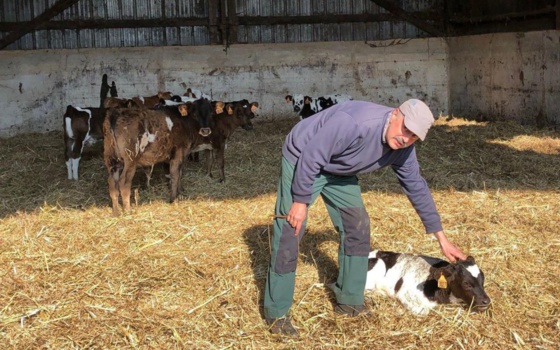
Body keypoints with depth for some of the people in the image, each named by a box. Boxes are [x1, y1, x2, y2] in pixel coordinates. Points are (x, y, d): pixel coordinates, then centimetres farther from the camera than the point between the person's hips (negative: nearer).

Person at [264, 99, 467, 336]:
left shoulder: (402, 149, -12)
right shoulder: (354, 122, -38)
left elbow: (417, 188, 1)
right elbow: (311, 157, -31)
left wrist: (442, 238, 3)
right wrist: (300, 201, -23)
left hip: (338, 171, 8)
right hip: (301, 159, -7)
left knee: (357, 225, 3)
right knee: (290, 232, -12)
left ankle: (349, 302, 16)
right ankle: (276, 314, -3)